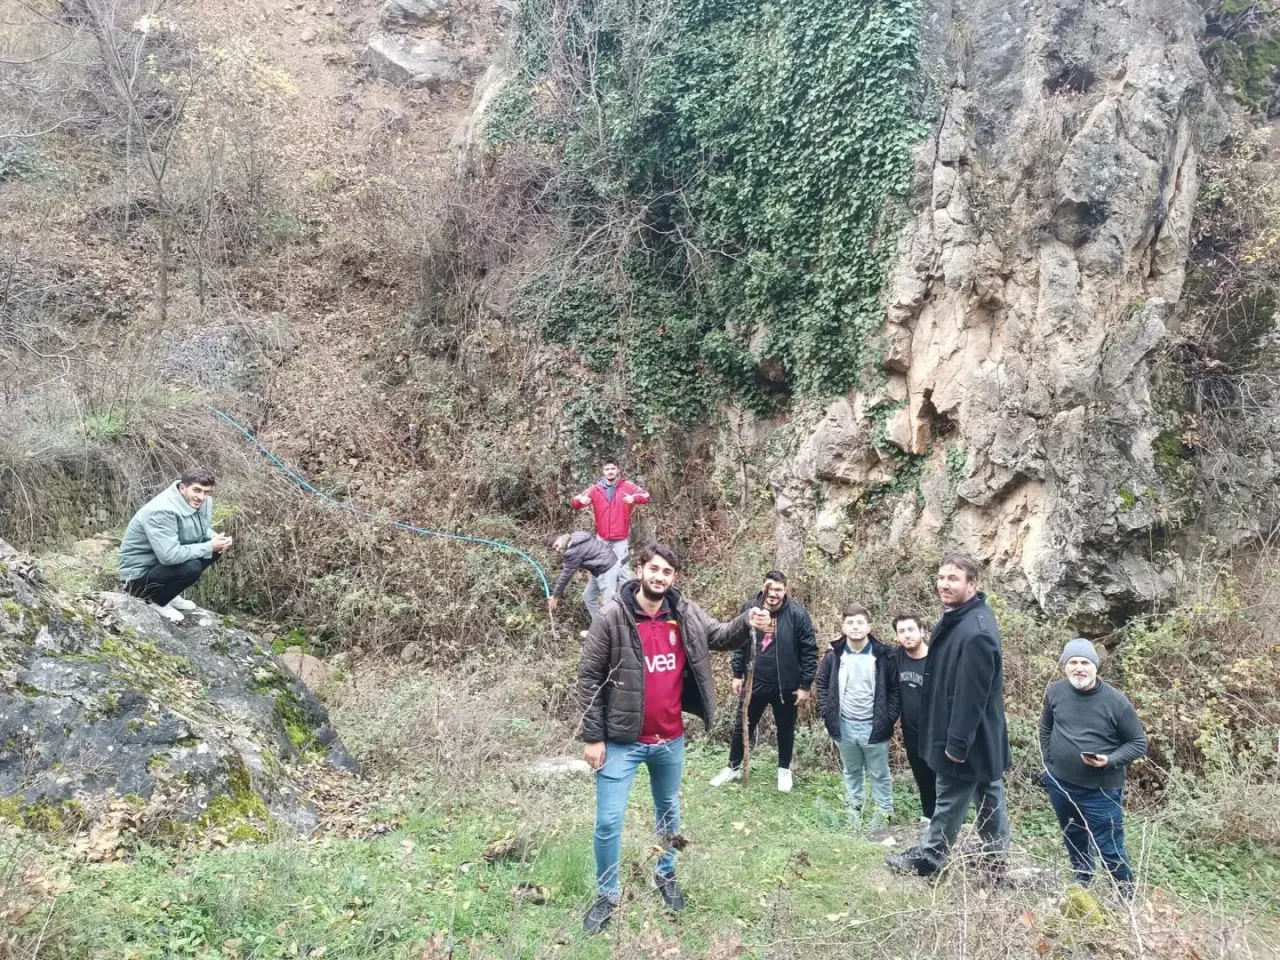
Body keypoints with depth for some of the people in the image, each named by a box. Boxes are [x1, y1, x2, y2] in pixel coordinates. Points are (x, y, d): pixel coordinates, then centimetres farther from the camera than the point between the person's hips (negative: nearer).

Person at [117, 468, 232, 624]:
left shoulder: (202, 502, -5)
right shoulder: (162, 511, -30)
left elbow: (204, 529, 12)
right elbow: (169, 555, -37)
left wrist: (217, 539, -12)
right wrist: (209, 547, -28)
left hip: (163, 565, 9)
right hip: (140, 573, -9)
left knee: (217, 550, -4)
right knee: (192, 567, -31)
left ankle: (170, 594, 10)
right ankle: (154, 600, -3)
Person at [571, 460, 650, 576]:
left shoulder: (627, 485, -2)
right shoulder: (595, 488, 1)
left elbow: (645, 495, -12)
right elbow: (574, 503, -1)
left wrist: (633, 498, -34)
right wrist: (581, 501, -27)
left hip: (621, 538, -3)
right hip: (602, 538, 3)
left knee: (622, 568, -2)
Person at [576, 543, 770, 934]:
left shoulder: (686, 614, -5)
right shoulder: (612, 617, -16)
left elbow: (718, 636, 4)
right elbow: (589, 677, -12)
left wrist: (747, 623, -20)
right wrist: (592, 737, -12)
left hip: (670, 740, 4)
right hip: (622, 740, -4)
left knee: (669, 812, 23)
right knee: (609, 822, 3)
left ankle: (666, 876, 46)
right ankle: (607, 894, 25)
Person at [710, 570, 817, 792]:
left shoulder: (797, 614, -14)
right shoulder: (749, 608, -6)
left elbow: (810, 652, -10)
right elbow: (740, 644, 5)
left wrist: (805, 685, -10)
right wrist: (737, 674, 5)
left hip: (786, 686, -2)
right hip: (754, 682, 2)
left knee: (785, 729, 16)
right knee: (742, 726, 12)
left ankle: (784, 770, 37)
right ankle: (733, 767, 31)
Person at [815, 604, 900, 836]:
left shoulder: (884, 656, -11)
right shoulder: (833, 656, -4)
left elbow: (895, 690, -4)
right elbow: (822, 685, 8)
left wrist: (889, 720, -9)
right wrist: (828, 715, 0)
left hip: (874, 727, -3)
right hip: (844, 726, 3)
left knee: (879, 774, 11)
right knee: (852, 772, 20)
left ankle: (884, 813, 24)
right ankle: (853, 810, 35)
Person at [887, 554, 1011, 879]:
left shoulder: (976, 631, -27)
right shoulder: (957, 619, 6)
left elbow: (971, 693, -28)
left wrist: (957, 742, -23)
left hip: (969, 739, -10)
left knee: (950, 800, 6)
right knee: (989, 798, 18)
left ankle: (926, 859, 21)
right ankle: (995, 861, 31)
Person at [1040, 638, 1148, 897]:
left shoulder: (1116, 701, -16)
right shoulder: (1055, 691, -6)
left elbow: (1139, 743, -7)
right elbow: (1046, 729, 11)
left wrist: (1110, 761, -22)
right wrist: (1048, 765, 8)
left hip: (1101, 790, -4)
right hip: (1060, 784, 4)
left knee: (1110, 849, 3)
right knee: (1073, 839, 24)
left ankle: (1127, 895, 26)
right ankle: (1082, 880, 48)